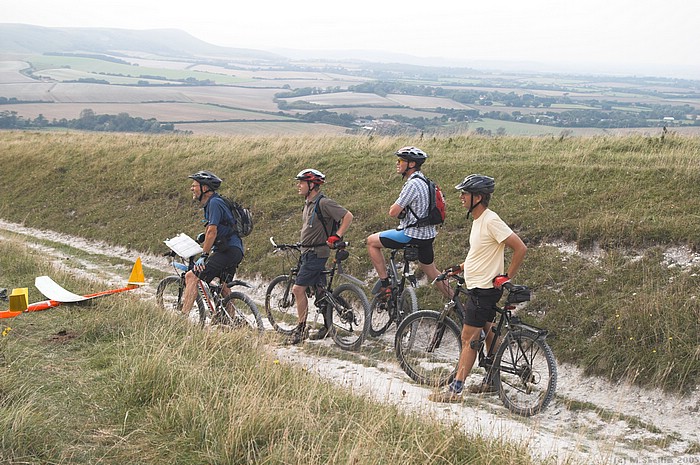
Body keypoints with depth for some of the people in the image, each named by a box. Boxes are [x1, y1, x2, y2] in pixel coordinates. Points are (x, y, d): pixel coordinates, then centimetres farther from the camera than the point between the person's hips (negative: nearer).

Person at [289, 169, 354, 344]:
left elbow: (348, 216, -19)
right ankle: (328, 326, 20)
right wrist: (302, 243, 22)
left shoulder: (324, 203, -16)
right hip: (308, 252, 9)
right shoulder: (308, 203, 12)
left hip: (317, 252, -9)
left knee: (298, 288, -12)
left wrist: (337, 236, -21)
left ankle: (301, 328, -5)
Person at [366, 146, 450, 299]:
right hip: (427, 234, 9)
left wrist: (393, 207, 1)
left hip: (412, 234, -9)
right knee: (431, 271, 23)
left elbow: (393, 212, -20)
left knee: (371, 241, 1)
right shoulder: (423, 181, 12)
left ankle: (385, 284, 1)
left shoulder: (413, 184, -19)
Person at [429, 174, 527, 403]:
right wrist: (460, 267, 17)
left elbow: (520, 248, -22)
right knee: (487, 334, 18)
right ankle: (492, 381, 29)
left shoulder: (491, 221, -21)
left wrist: (507, 277, -17)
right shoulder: (478, 219, 10)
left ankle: (455, 389, -5)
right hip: (478, 287, 10)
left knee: (469, 339, -8)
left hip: (484, 289, -10)